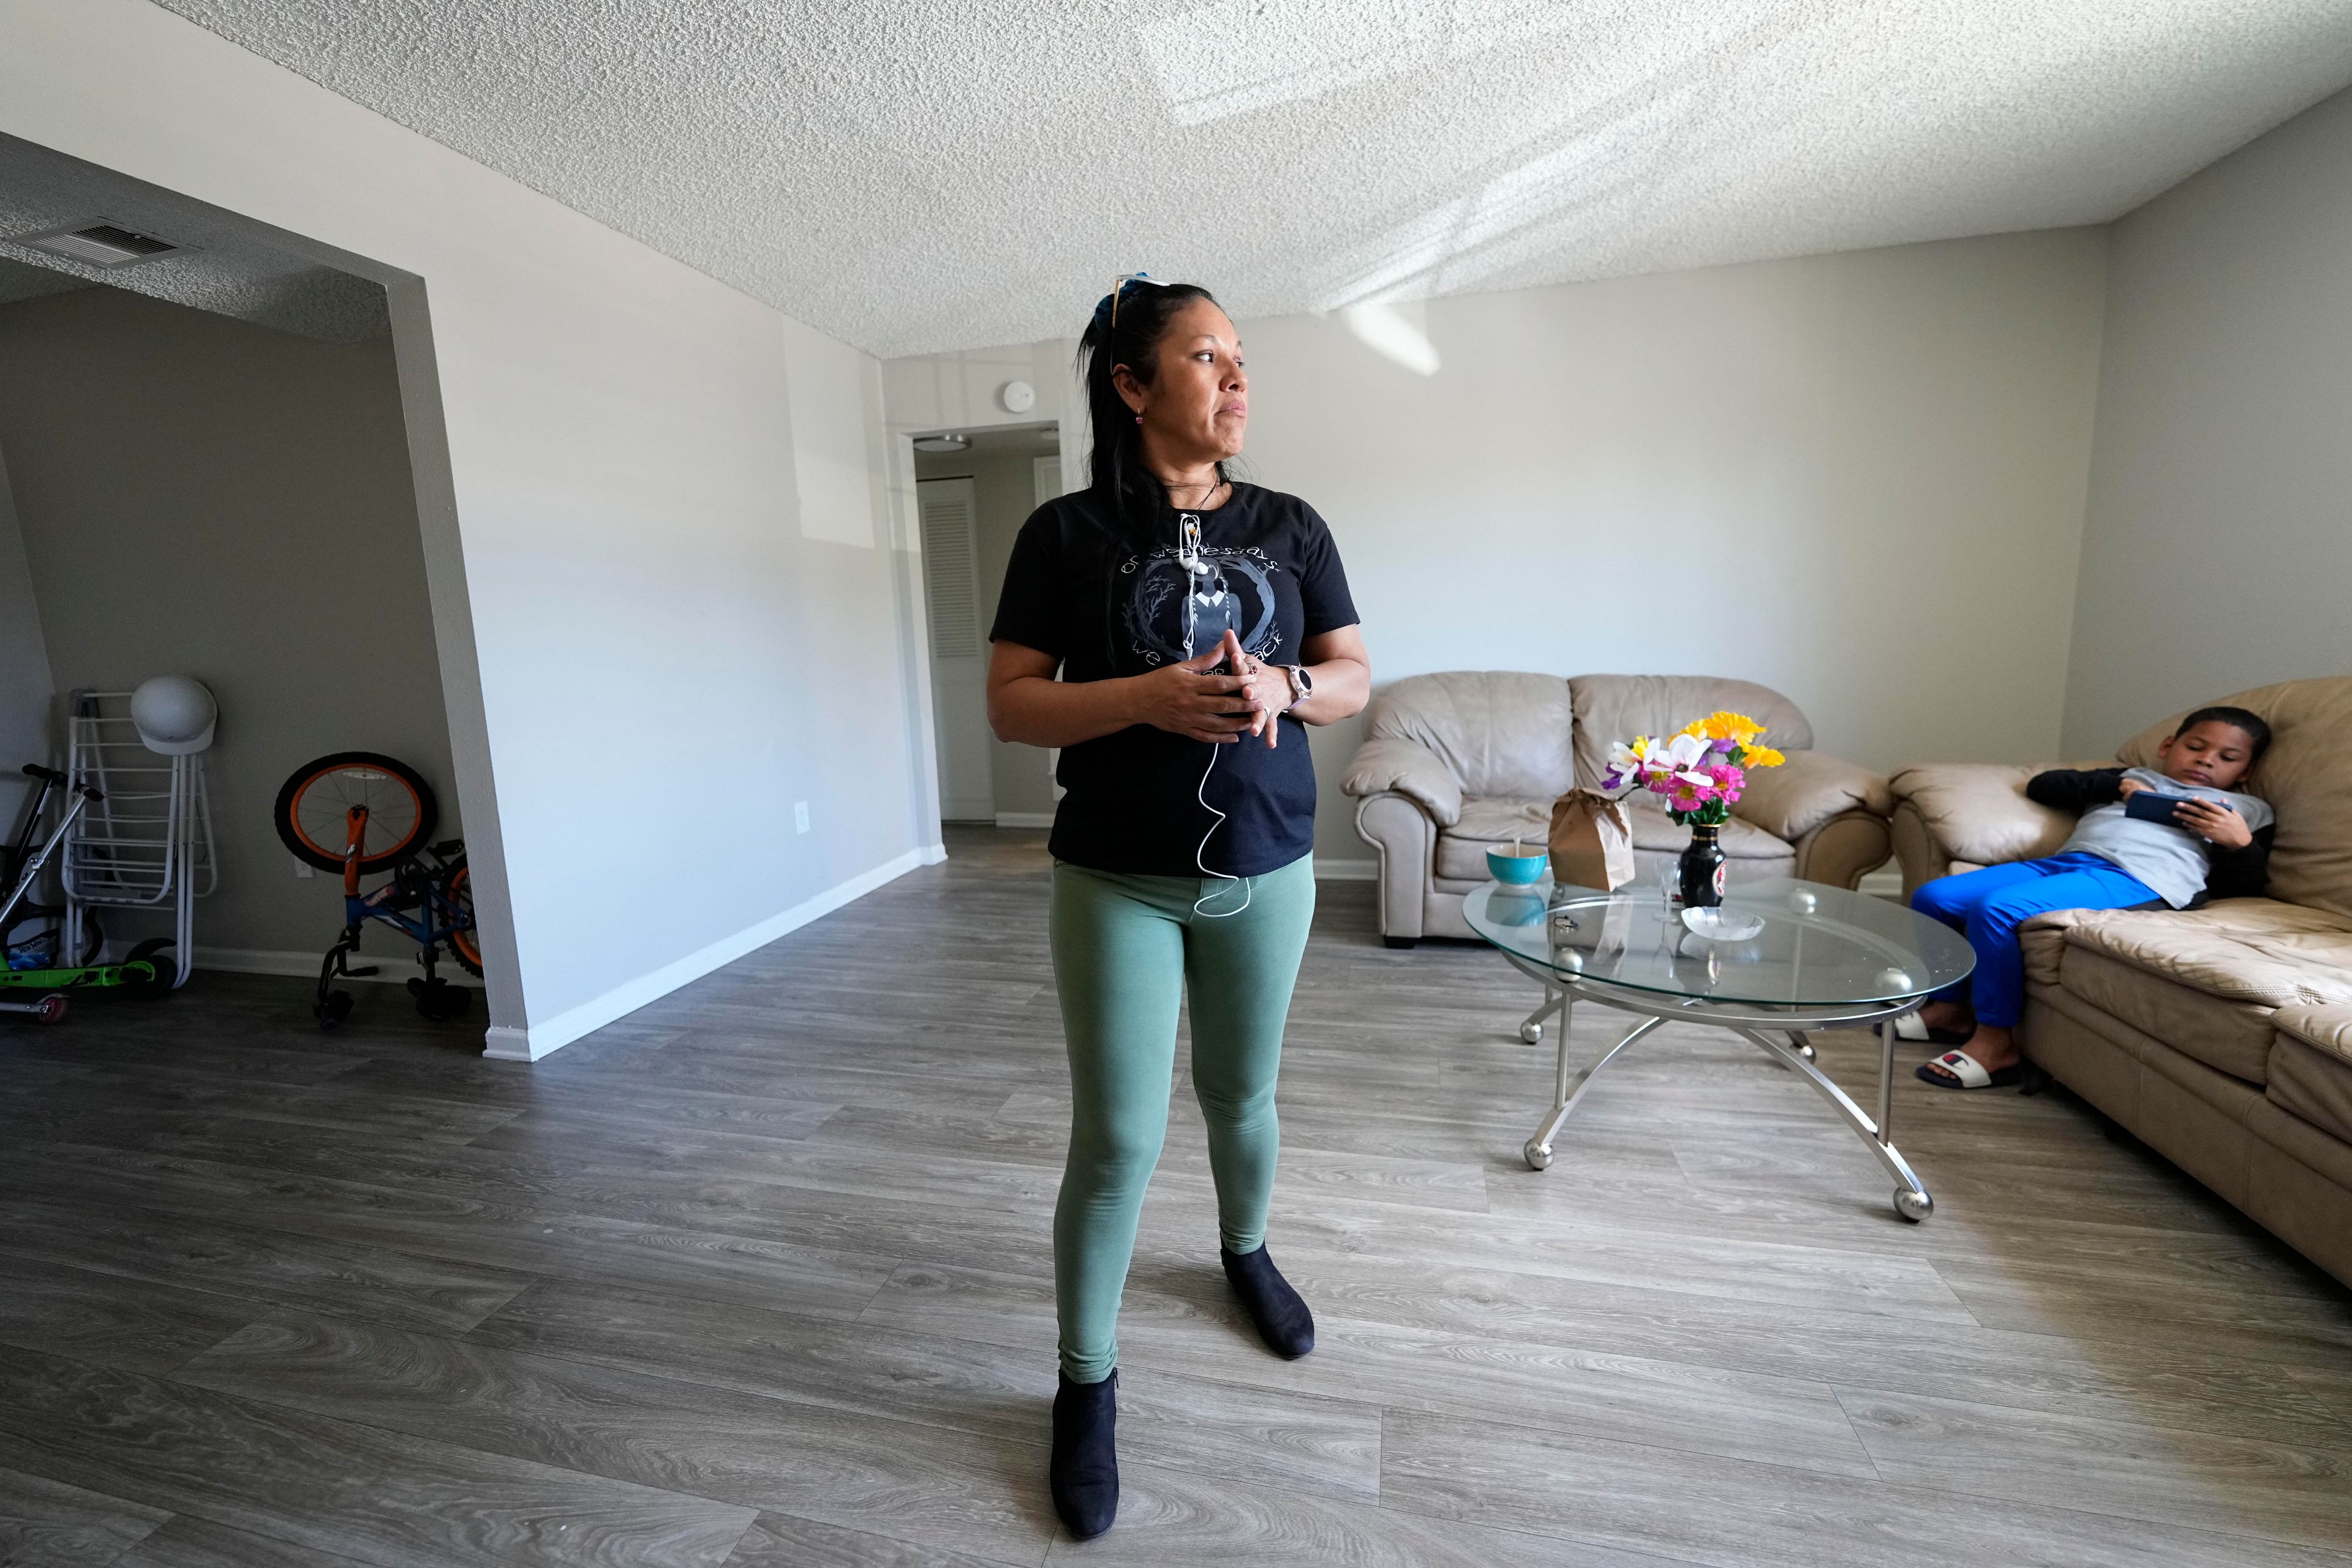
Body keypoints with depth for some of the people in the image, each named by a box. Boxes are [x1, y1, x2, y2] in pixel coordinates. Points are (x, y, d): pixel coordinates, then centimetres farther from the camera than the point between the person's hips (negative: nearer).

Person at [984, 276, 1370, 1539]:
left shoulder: (1291, 527, 5)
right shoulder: (1068, 532, -4)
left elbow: (1355, 679, 7)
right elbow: (1009, 705, -6)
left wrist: (1281, 688, -16)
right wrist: (1150, 696, -22)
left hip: (1268, 872, 3)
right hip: (1117, 882, -2)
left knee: (1241, 1095, 19)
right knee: (1116, 1140, 3)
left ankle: (1246, 1250, 51)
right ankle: (1086, 1383, 28)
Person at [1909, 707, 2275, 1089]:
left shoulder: (2248, 809, 26)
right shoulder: (2132, 776, 35)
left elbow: (2241, 889, 14)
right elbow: (2041, 785, 21)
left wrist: (2240, 843, -3)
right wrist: (2118, 785, 12)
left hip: (2137, 880, -5)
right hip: (2061, 861, 6)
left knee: (1996, 909, -33)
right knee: (1933, 897, -13)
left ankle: (1995, 1041, -20)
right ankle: (1953, 1007, 5)